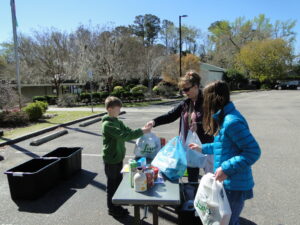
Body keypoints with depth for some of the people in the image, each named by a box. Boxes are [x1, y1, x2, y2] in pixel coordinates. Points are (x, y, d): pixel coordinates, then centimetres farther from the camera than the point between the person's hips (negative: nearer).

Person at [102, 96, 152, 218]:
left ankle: (117, 205, 37)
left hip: (118, 158, 8)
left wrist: (142, 129, -13)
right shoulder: (107, 124, -22)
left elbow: (129, 131, 3)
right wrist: (142, 131, -30)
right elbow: (124, 136, -31)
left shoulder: (118, 122, 8)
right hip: (111, 160, -8)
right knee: (112, 184, 8)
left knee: (118, 181, 19)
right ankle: (112, 209, 27)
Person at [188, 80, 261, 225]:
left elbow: (253, 151, -23)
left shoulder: (232, 121, -23)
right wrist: (203, 149, 23)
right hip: (228, 183, 9)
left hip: (234, 186, -9)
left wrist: (226, 169, -25)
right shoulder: (225, 117, 7)